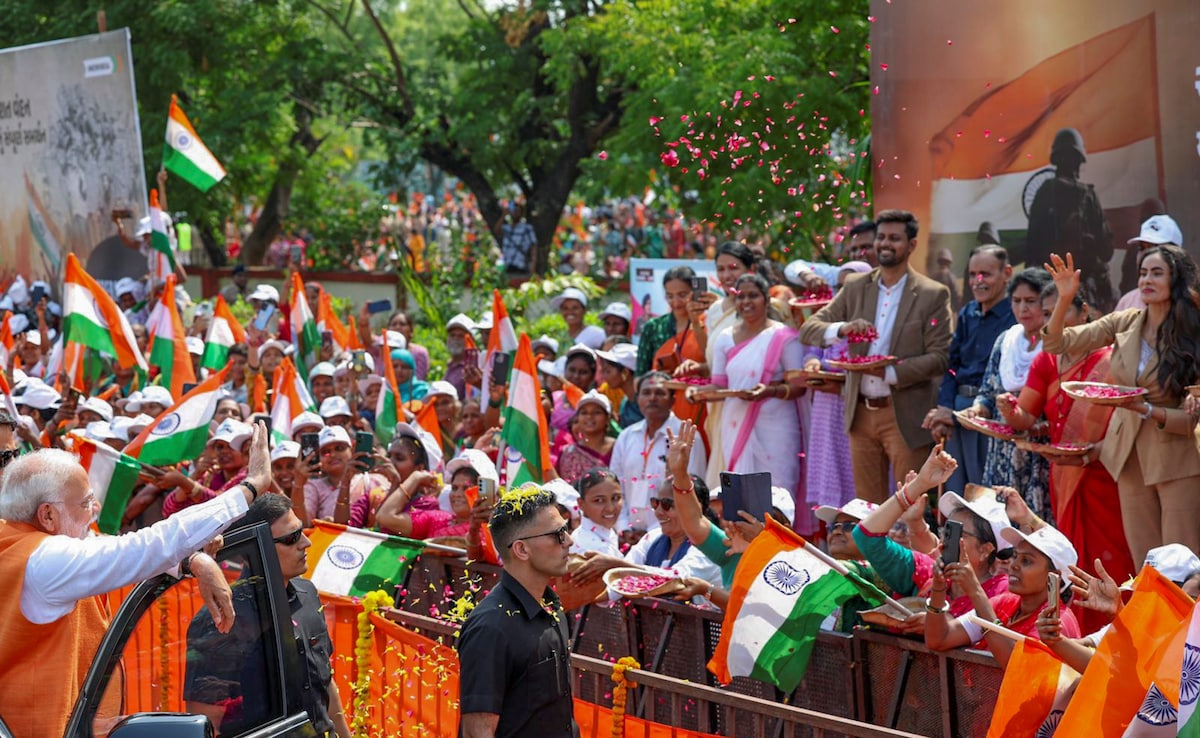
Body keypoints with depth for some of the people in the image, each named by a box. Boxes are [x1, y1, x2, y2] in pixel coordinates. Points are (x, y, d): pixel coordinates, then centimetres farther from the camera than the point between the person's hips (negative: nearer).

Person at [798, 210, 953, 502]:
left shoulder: (933, 295, -4)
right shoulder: (855, 287, 8)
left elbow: (940, 358, -9)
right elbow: (808, 330, 4)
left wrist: (890, 372, -20)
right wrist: (842, 329, -17)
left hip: (905, 416, -4)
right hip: (861, 413, 4)